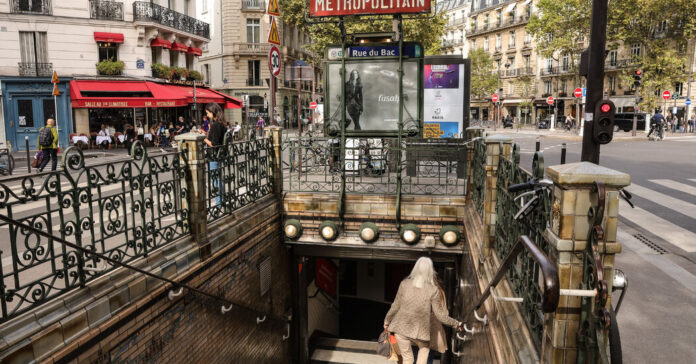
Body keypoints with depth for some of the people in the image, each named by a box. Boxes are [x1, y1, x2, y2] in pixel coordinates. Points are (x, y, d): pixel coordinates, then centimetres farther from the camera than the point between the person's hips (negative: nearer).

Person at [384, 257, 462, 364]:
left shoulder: (404, 284, -7)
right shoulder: (433, 290, -12)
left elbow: (396, 306, 0)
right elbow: (439, 315, -8)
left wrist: (387, 320, 16)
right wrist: (456, 324, 6)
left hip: (400, 328, 2)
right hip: (419, 331, -1)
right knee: (425, 348, 30)